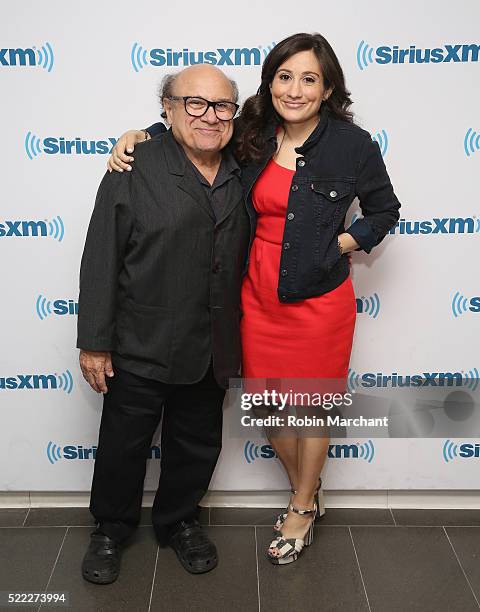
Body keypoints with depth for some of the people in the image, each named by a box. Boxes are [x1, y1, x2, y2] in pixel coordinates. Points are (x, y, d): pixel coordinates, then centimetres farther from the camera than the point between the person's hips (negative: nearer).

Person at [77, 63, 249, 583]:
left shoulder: (240, 176, 4)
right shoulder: (134, 170, -11)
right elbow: (101, 260, -12)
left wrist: (239, 339, 11)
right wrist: (93, 342, -12)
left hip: (211, 351, 5)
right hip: (139, 349, -4)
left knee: (198, 444, 19)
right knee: (124, 445, 13)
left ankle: (178, 521, 43)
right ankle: (111, 529, 38)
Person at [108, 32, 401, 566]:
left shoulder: (352, 144, -10)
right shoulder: (253, 136, 1)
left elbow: (383, 210, 4)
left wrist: (342, 243, -10)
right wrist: (140, 135, 1)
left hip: (318, 296, -4)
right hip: (259, 293, 4)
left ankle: (301, 508, 36)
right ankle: (306, 493, 42)